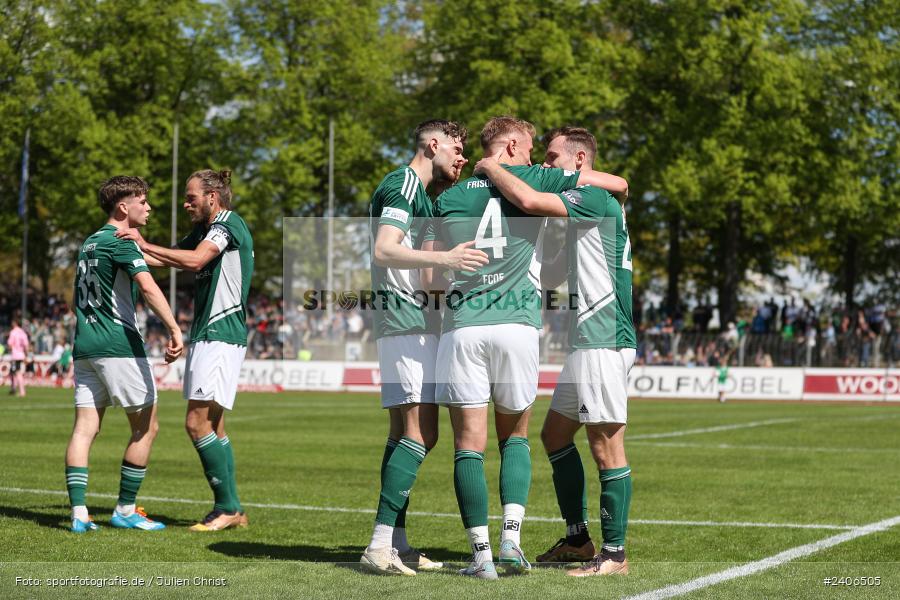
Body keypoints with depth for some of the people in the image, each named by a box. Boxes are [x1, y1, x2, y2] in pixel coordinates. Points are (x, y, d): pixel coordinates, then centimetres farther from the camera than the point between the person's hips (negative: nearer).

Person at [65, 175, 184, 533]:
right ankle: (125, 510, 4)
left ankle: (79, 513, -6)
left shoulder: (90, 242, 18)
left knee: (84, 429, 2)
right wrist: (174, 329, -32)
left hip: (84, 346, 8)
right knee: (146, 427, 3)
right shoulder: (121, 242, -8)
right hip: (119, 345, -8)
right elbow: (148, 287, -24)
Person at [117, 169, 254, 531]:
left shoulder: (229, 224, -11)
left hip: (221, 336, -10)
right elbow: (168, 259, 30)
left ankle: (228, 507, -8)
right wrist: (135, 249, 20)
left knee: (197, 423, -13)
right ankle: (231, 510, 12)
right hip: (206, 336, 10)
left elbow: (195, 259, -27)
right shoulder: (204, 230, 19)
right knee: (212, 426, 9)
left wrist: (145, 245, -22)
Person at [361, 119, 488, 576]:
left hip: (412, 322, 11)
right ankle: (380, 545, -18)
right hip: (405, 321, -11)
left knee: (405, 431, 9)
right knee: (421, 432, -15)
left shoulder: (419, 192, 22)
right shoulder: (403, 183, -9)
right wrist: (443, 258, -31)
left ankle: (395, 543, 11)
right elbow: (384, 250, -23)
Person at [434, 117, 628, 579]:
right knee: (515, 436, 15)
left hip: (462, 327, 1)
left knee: (469, 444, 2)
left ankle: (481, 554, -2)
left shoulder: (448, 198, 14)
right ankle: (511, 537, 0)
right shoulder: (531, 179, 8)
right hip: (516, 325, -1)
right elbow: (618, 183, 12)